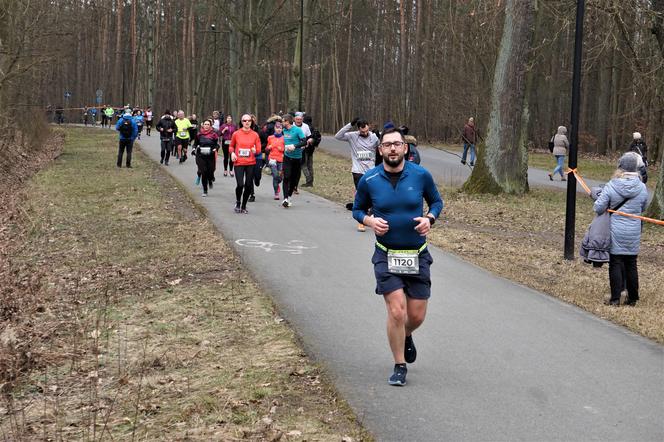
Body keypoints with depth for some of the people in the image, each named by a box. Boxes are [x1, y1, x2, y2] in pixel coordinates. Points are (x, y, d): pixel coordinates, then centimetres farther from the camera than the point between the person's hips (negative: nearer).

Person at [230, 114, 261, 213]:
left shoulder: (255, 135, 3)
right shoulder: (236, 134, 1)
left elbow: (259, 150, 7)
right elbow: (231, 146, 15)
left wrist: (255, 150, -15)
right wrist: (232, 153, -5)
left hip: (251, 163, 2)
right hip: (239, 163, -2)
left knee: (248, 185, 3)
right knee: (240, 184, -12)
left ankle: (244, 206, 21)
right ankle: (238, 202, 16)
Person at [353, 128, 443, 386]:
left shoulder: (421, 175, -5)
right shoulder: (369, 180, -6)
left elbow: (436, 201, 11)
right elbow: (357, 209, 9)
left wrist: (429, 218, -10)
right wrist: (370, 221, -12)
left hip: (417, 255, 1)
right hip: (386, 255, -1)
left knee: (417, 315, 6)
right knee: (397, 312, -11)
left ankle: (406, 336, 43)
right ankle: (400, 367, 8)